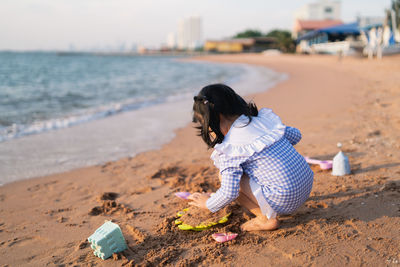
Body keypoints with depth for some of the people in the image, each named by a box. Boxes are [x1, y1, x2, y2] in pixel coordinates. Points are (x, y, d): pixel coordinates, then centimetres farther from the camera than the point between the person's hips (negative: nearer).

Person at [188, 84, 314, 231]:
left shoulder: (230, 148, -15)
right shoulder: (264, 119, 5)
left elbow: (229, 193, -15)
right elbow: (295, 135, 17)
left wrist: (208, 204, 6)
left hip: (285, 200, -8)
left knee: (226, 176, 0)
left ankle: (266, 219, 1)